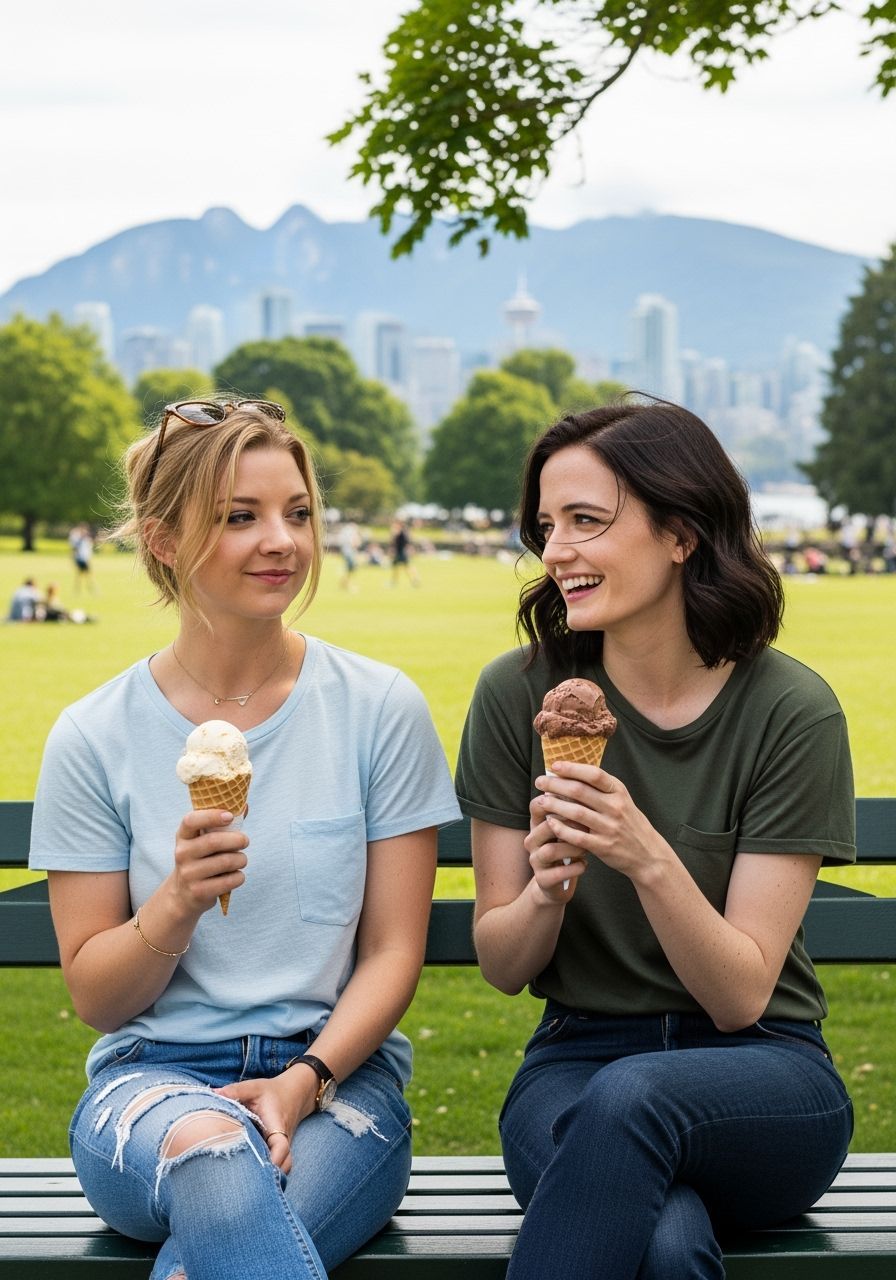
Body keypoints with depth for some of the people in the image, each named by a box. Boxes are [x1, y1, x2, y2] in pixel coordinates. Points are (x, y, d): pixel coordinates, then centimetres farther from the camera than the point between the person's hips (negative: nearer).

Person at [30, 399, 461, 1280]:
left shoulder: (380, 709, 2)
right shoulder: (94, 738, 2)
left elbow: (393, 952, 2)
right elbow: (93, 996, 4)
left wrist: (304, 1080, -15)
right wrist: (176, 904, -16)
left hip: (338, 1074, 0)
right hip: (152, 1074, 1)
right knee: (214, 1155, -38)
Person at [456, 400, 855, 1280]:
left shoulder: (791, 710, -9)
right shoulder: (520, 694, -3)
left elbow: (741, 996, -11)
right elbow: (501, 966, 3)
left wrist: (649, 859, -29)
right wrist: (545, 888, -20)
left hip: (761, 1080, 0)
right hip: (576, 1062, 1)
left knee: (629, 1096, -38)